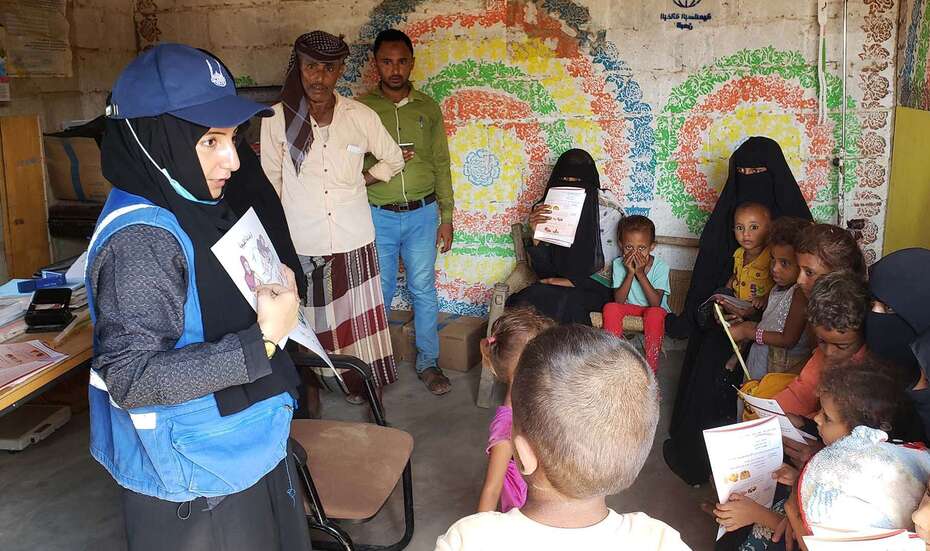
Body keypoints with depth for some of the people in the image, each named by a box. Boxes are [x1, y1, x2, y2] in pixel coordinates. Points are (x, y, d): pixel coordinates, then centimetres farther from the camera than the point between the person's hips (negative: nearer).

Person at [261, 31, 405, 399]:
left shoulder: (361, 117, -6)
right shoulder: (276, 119, -7)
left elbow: (393, 160, 12)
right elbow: (271, 184, 3)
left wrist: (358, 182, 3)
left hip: (354, 241, 1)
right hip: (301, 243, -1)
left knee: (359, 319, 10)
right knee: (311, 323, 11)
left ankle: (362, 382, 28)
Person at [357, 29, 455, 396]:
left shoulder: (428, 107, 4)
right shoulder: (360, 108, -2)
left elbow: (441, 164, 6)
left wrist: (446, 217, 4)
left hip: (422, 214, 1)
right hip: (378, 216, -1)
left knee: (424, 291, 8)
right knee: (379, 293, 9)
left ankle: (428, 362, 21)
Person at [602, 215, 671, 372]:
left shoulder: (660, 266, -15)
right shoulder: (619, 264, -8)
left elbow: (655, 303, -23)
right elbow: (619, 300, -14)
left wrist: (640, 273, -29)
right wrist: (630, 273, -26)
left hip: (652, 309, -2)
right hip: (630, 308, 2)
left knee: (655, 313, -36)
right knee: (610, 308, -28)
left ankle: (651, 367, -27)